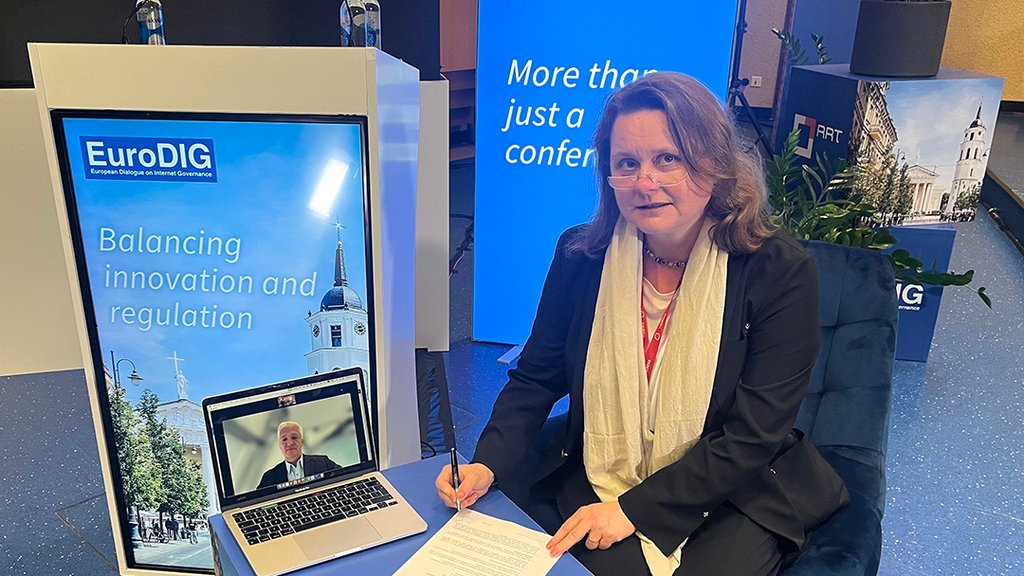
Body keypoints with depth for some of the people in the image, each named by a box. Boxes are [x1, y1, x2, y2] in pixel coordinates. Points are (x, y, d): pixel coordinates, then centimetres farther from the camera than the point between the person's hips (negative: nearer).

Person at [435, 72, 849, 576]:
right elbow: (536, 379, 4)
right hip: (595, 484, 1)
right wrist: (489, 463, -13)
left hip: (733, 497, 0)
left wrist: (635, 508, -19)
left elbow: (752, 437, -14)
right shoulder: (580, 255, -4)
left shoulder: (780, 272, -13)